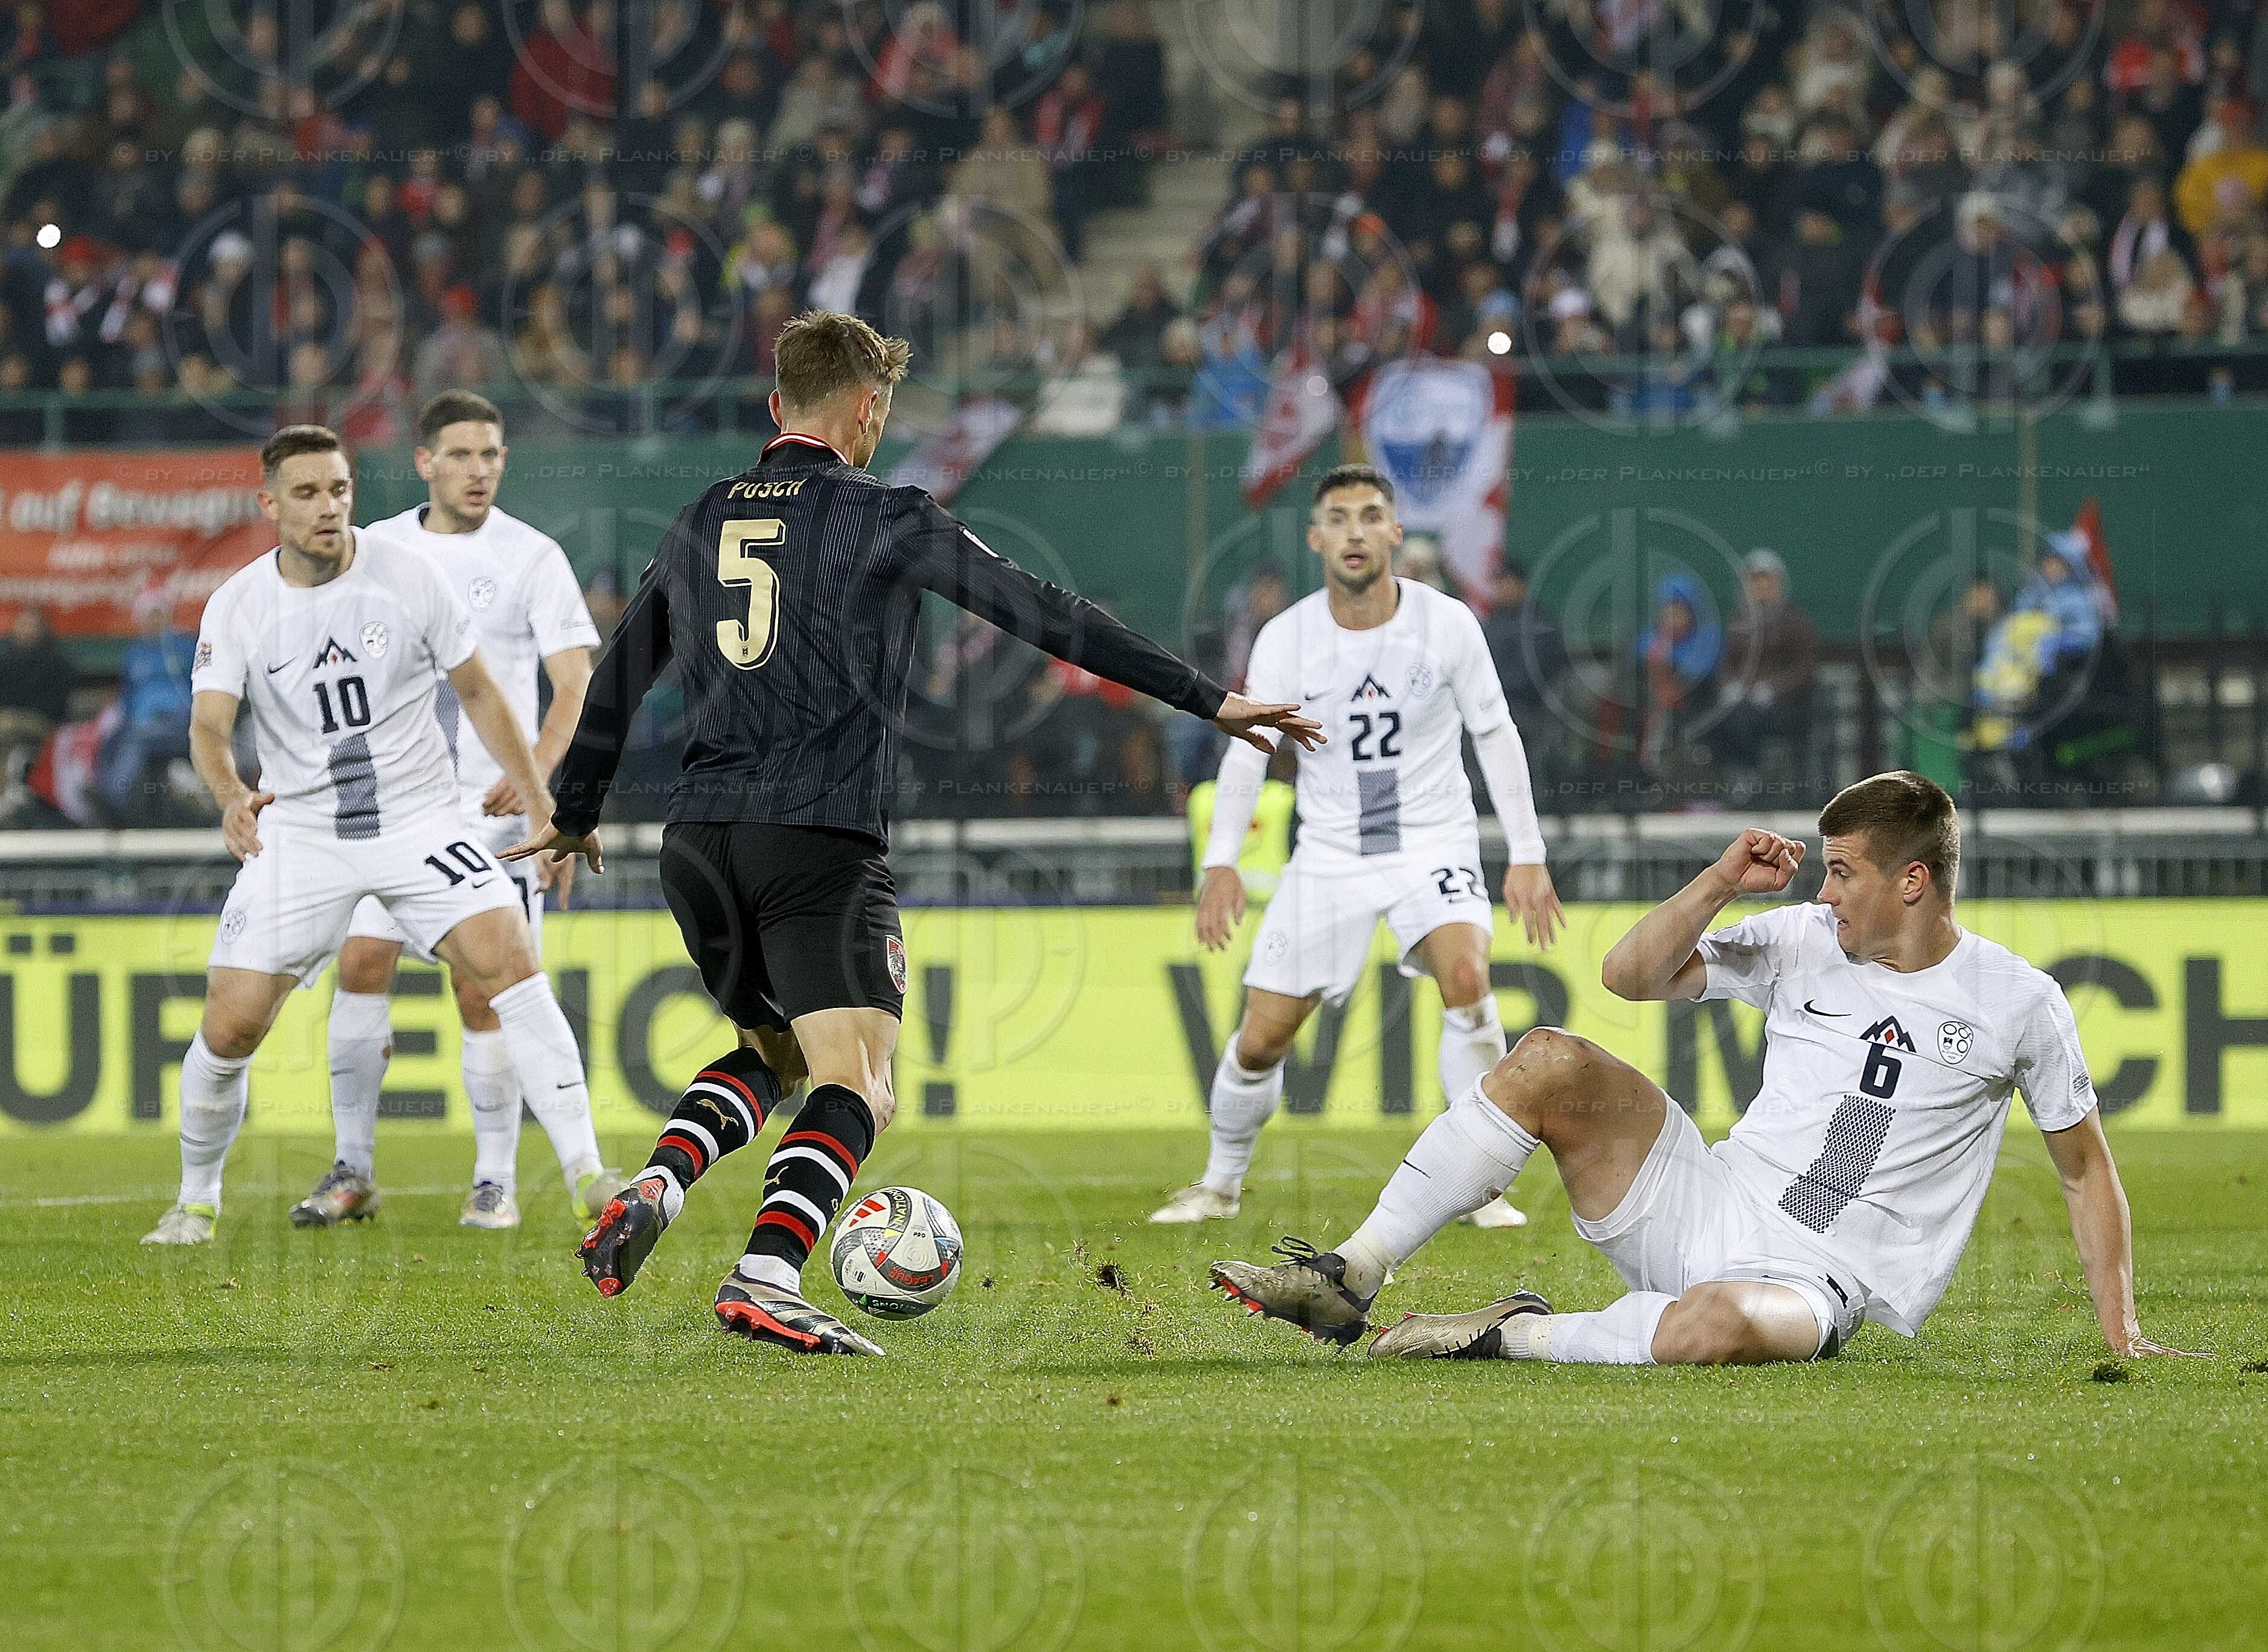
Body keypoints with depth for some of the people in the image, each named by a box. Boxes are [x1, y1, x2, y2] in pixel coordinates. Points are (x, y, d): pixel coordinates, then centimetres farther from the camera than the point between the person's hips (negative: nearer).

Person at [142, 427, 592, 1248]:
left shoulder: (408, 577, -5)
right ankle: (196, 1199, 22)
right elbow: (209, 724, -14)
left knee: (508, 957, -23)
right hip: (299, 833, 1)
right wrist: (231, 796, -36)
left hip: (419, 817, -1)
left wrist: (540, 803, 2)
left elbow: (477, 692, 5)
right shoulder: (239, 604, -5)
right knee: (229, 1027, -4)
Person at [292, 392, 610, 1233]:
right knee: (360, 965, -4)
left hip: (491, 802, -4)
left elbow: (575, 682, -9)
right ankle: (353, 1170, 6)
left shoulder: (532, 557, -3)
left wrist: (538, 767, -25)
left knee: (483, 990, -8)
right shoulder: (374, 550, 8)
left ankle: (496, 1180, 2)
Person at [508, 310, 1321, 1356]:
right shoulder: (886, 521, 0)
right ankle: (765, 1278, -32)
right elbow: (1049, 619, -1)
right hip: (822, 840, -7)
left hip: (698, 841, 7)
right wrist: (1207, 701, 3)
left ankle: (653, 1192, 1)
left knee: (774, 1051, 25)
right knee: (856, 1090, -10)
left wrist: (575, 815, 40)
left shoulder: (699, 524, 16)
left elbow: (621, 674, 26)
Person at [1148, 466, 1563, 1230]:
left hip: (1433, 842, -2)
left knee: (1465, 974, -30)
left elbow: (1495, 734, 1)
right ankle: (1221, 1182, 28)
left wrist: (1527, 855, -2)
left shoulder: (1447, 624, -9)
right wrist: (1221, 862, -10)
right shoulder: (1286, 639, -7)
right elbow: (1248, 749, 1)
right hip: (1329, 853, 2)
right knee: (1261, 1037, 1)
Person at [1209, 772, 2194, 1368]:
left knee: (1718, 1325, -43)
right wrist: (1721, 884, -4)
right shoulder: (1803, 943, 8)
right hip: (1704, 1212, 5)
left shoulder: (2019, 1005, -2)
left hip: (1818, 1286, -5)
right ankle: (1351, 1279, -15)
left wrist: (2120, 1331, 4)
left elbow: (2084, 1165, 8)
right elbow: (1631, 976, 10)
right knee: (1551, 1063, -16)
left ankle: (1518, 1338, -18)